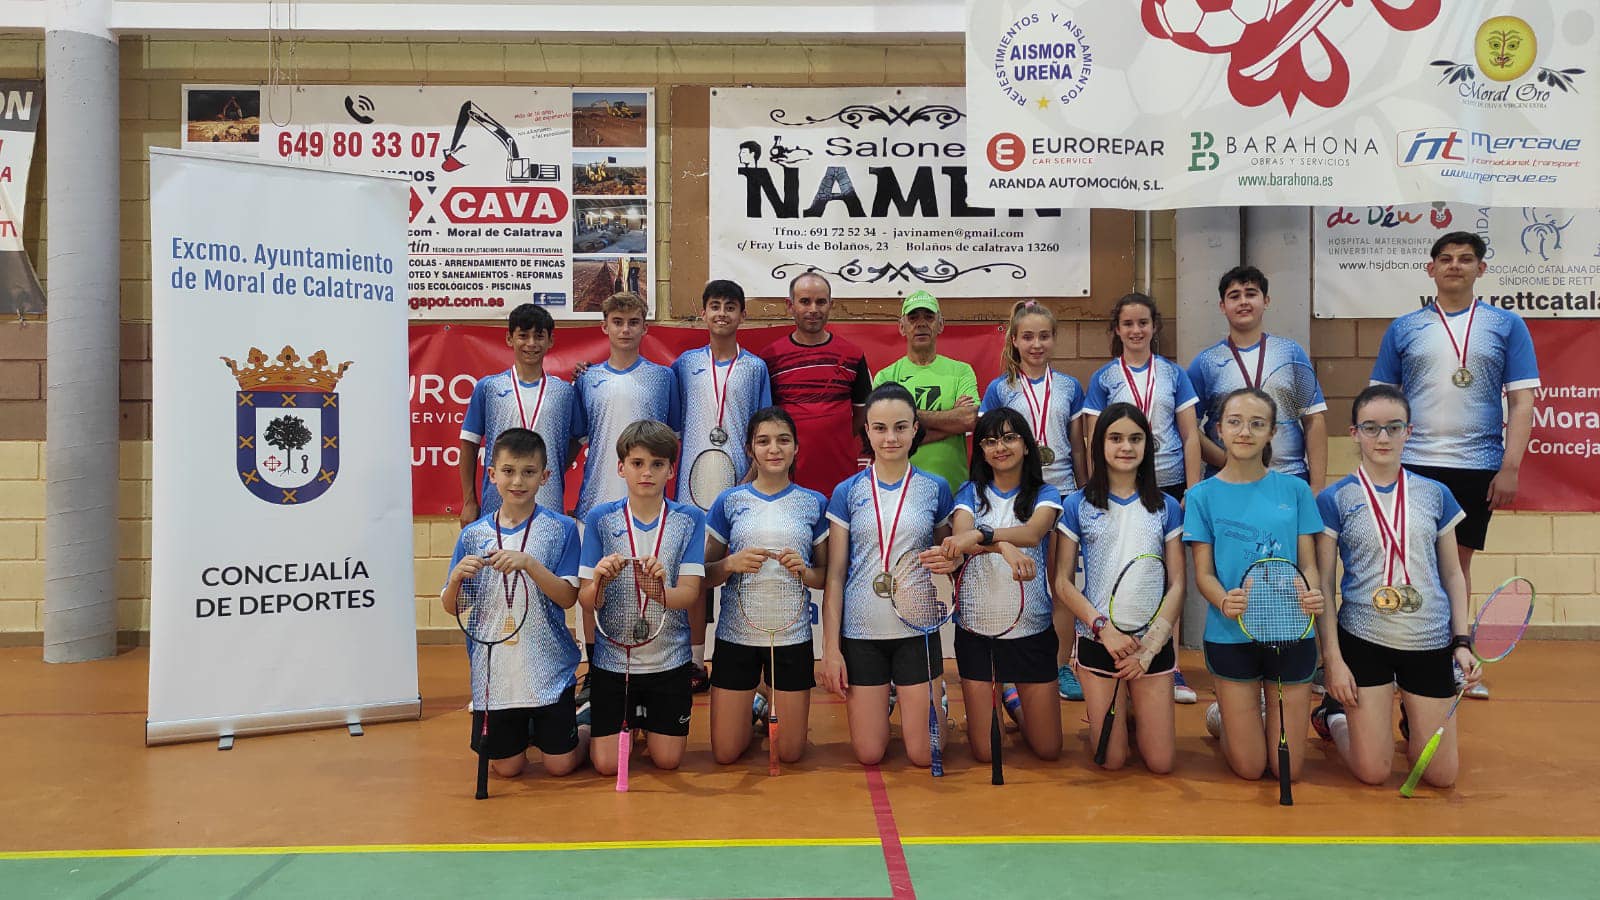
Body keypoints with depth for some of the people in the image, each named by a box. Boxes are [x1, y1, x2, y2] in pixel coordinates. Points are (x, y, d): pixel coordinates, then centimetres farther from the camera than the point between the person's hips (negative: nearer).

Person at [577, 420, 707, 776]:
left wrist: (660, 589, -35)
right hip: (612, 657, 0)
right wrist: (600, 580, -30)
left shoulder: (689, 520, -4)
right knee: (608, 764, 1)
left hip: (668, 658, 1)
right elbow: (586, 601, -7)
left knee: (667, 759, 5)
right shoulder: (601, 518, -5)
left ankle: (646, 720, 37)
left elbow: (690, 593, -12)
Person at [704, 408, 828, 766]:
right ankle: (753, 709, 35)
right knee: (725, 753, 6)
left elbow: (826, 575, 7)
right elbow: (706, 573, 4)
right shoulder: (730, 501, 1)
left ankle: (772, 711, 37)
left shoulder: (814, 504, 2)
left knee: (790, 752, 7)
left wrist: (804, 571, -14)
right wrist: (732, 564, -16)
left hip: (792, 637, 0)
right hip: (736, 635, 0)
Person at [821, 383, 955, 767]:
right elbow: (835, 574, -1)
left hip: (916, 630, 0)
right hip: (861, 632, 0)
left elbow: (949, 551, 14)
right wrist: (830, 647, -5)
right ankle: (879, 701, 36)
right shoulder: (847, 492, -1)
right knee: (869, 754, 5)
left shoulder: (935, 489, 1)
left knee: (924, 754, 2)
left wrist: (947, 558, -12)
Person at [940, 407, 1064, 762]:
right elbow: (960, 537, -18)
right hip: (976, 627, 0)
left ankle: (1015, 700, 36)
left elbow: (1033, 533, -21)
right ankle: (981, 707, 36)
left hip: (1032, 627, 0)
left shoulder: (1044, 493, 1)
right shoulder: (971, 493, 3)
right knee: (984, 752, 3)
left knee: (1048, 749, 6)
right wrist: (1004, 548, -39)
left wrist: (980, 535, -40)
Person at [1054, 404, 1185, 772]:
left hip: (1154, 642, 1)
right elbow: (1063, 582, -1)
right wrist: (1103, 627, -14)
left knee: (1160, 763, 0)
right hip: (1097, 640, -1)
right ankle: (1117, 710, 31)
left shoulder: (1166, 507, 5)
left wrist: (1150, 646, -9)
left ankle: (1136, 707, 29)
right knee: (1111, 761, 1)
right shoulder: (1078, 506, 0)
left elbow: (1177, 584, 2)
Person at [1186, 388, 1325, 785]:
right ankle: (1221, 715, 35)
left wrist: (1312, 594, -20)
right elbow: (1203, 573, -2)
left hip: (1290, 633, 1)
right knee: (1249, 768, 4)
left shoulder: (1295, 490, 3)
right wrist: (1223, 601, -25)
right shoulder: (1203, 495, 0)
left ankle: (1287, 712, 38)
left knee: (1287, 768, 6)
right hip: (1231, 634, -1)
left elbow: (1308, 563, 4)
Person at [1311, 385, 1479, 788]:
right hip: (1362, 641, -2)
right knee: (1373, 772, 2)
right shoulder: (1334, 500, -4)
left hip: (1431, 644, 3)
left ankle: (1413, 720, 37)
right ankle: (1335, 712, 31)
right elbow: (1323, 586, -3)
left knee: (1441, 776, 6)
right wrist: (1332, 658, -8)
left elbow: (1453, 574, 10)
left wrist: (1462, 641, 0)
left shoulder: (1436, 495, 4)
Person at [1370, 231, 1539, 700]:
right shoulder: (1403, 329, 7)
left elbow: (1521, 401, 1)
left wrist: (1510, 468, -8)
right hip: (1413, 465, 0)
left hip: (1477, 468, 0)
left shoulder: (1507, 326, 5)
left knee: (1457, 563, 8)